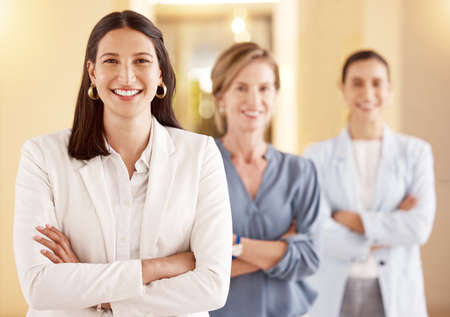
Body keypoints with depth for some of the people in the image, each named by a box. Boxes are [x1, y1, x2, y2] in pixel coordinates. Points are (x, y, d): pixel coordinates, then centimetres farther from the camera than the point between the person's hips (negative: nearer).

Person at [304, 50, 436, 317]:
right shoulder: (319, 155, 2)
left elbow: (420, 227, -8)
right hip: (334, 295, 0)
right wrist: (393, 228, -9)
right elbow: (316, 232, -9)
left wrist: (352, 220, -10)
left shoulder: (416, 152, 4)